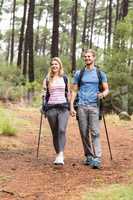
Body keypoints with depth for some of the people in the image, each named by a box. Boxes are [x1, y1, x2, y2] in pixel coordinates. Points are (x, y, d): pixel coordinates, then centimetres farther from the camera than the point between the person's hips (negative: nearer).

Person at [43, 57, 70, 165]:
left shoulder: (64, 78, 11)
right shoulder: (47, 79, 10)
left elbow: (67, 93, 16)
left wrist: (70, 106, 12)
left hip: (63, 107, -1)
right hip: (51, 107, 1)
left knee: (62, 130, -20)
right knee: (55, 132, 4)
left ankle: (61, 155, -28)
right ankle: (58, 155, 15)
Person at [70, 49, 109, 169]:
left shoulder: (100, 73, 9)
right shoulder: (79, 74, 11)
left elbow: (106, 89, 9)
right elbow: (74, 91, 10)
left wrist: (103, 94, -15)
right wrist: (71, 106, 0)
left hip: (94, 106, -2)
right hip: (81, 106, 2)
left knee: (95, 132, -11)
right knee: (84, 133, 4)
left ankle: (97, 159, -15)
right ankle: (88, 156, 16)